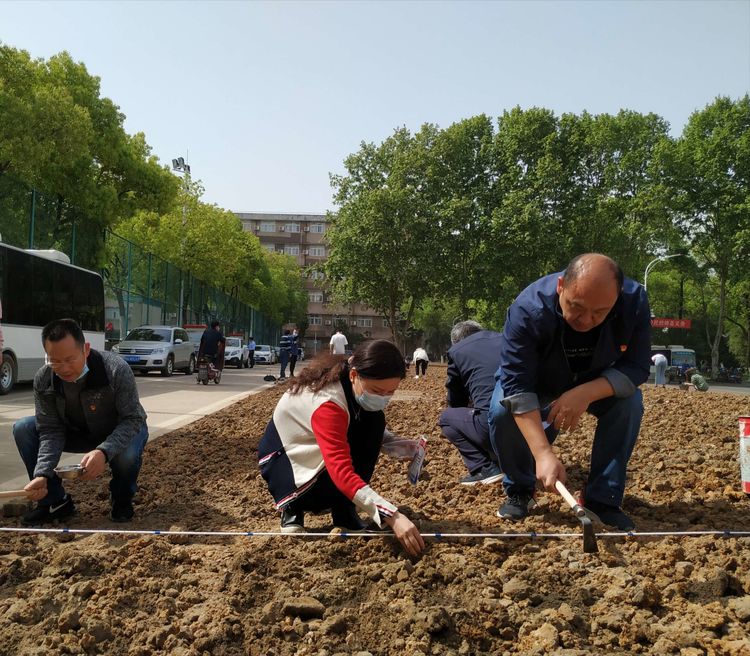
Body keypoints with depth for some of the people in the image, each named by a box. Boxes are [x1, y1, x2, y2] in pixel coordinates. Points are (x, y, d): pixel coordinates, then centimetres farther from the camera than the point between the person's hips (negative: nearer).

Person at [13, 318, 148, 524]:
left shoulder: (116, 369, -33)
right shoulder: (43, 380, -21)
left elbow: (133, 419, -31)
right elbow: (50, 431, -18)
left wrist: (104, 452, -48)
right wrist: (42, 474, -34)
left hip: (119, 433, -4)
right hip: (77, 432, 4)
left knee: (127, 452, -38)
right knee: (23, 429, -15)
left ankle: (122, 500, -3)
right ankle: (55, 501, -3)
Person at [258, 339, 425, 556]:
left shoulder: (357, 387, -15)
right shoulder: (328, 402, -38)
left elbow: (370, 430, 7)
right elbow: (342, 471, -46)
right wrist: (392, 516, -54)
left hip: (317, 448, 7)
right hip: (283, 454, -7)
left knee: (373, 420, -16)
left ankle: (345, 510, -6)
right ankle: (293, 506, 2)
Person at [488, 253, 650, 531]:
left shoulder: (635, 301, -30)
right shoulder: (528, 309, -38)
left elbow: (636, 368, -25)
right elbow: (517, 385, -38)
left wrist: (586, 393, -43)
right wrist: (543, 453, -47)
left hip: (599, 384, 2)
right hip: (537, 383, -1)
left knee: (630, 403, -26)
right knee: (502, 410, -28)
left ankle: (603, 500, -10)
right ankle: (519, 490, 0)